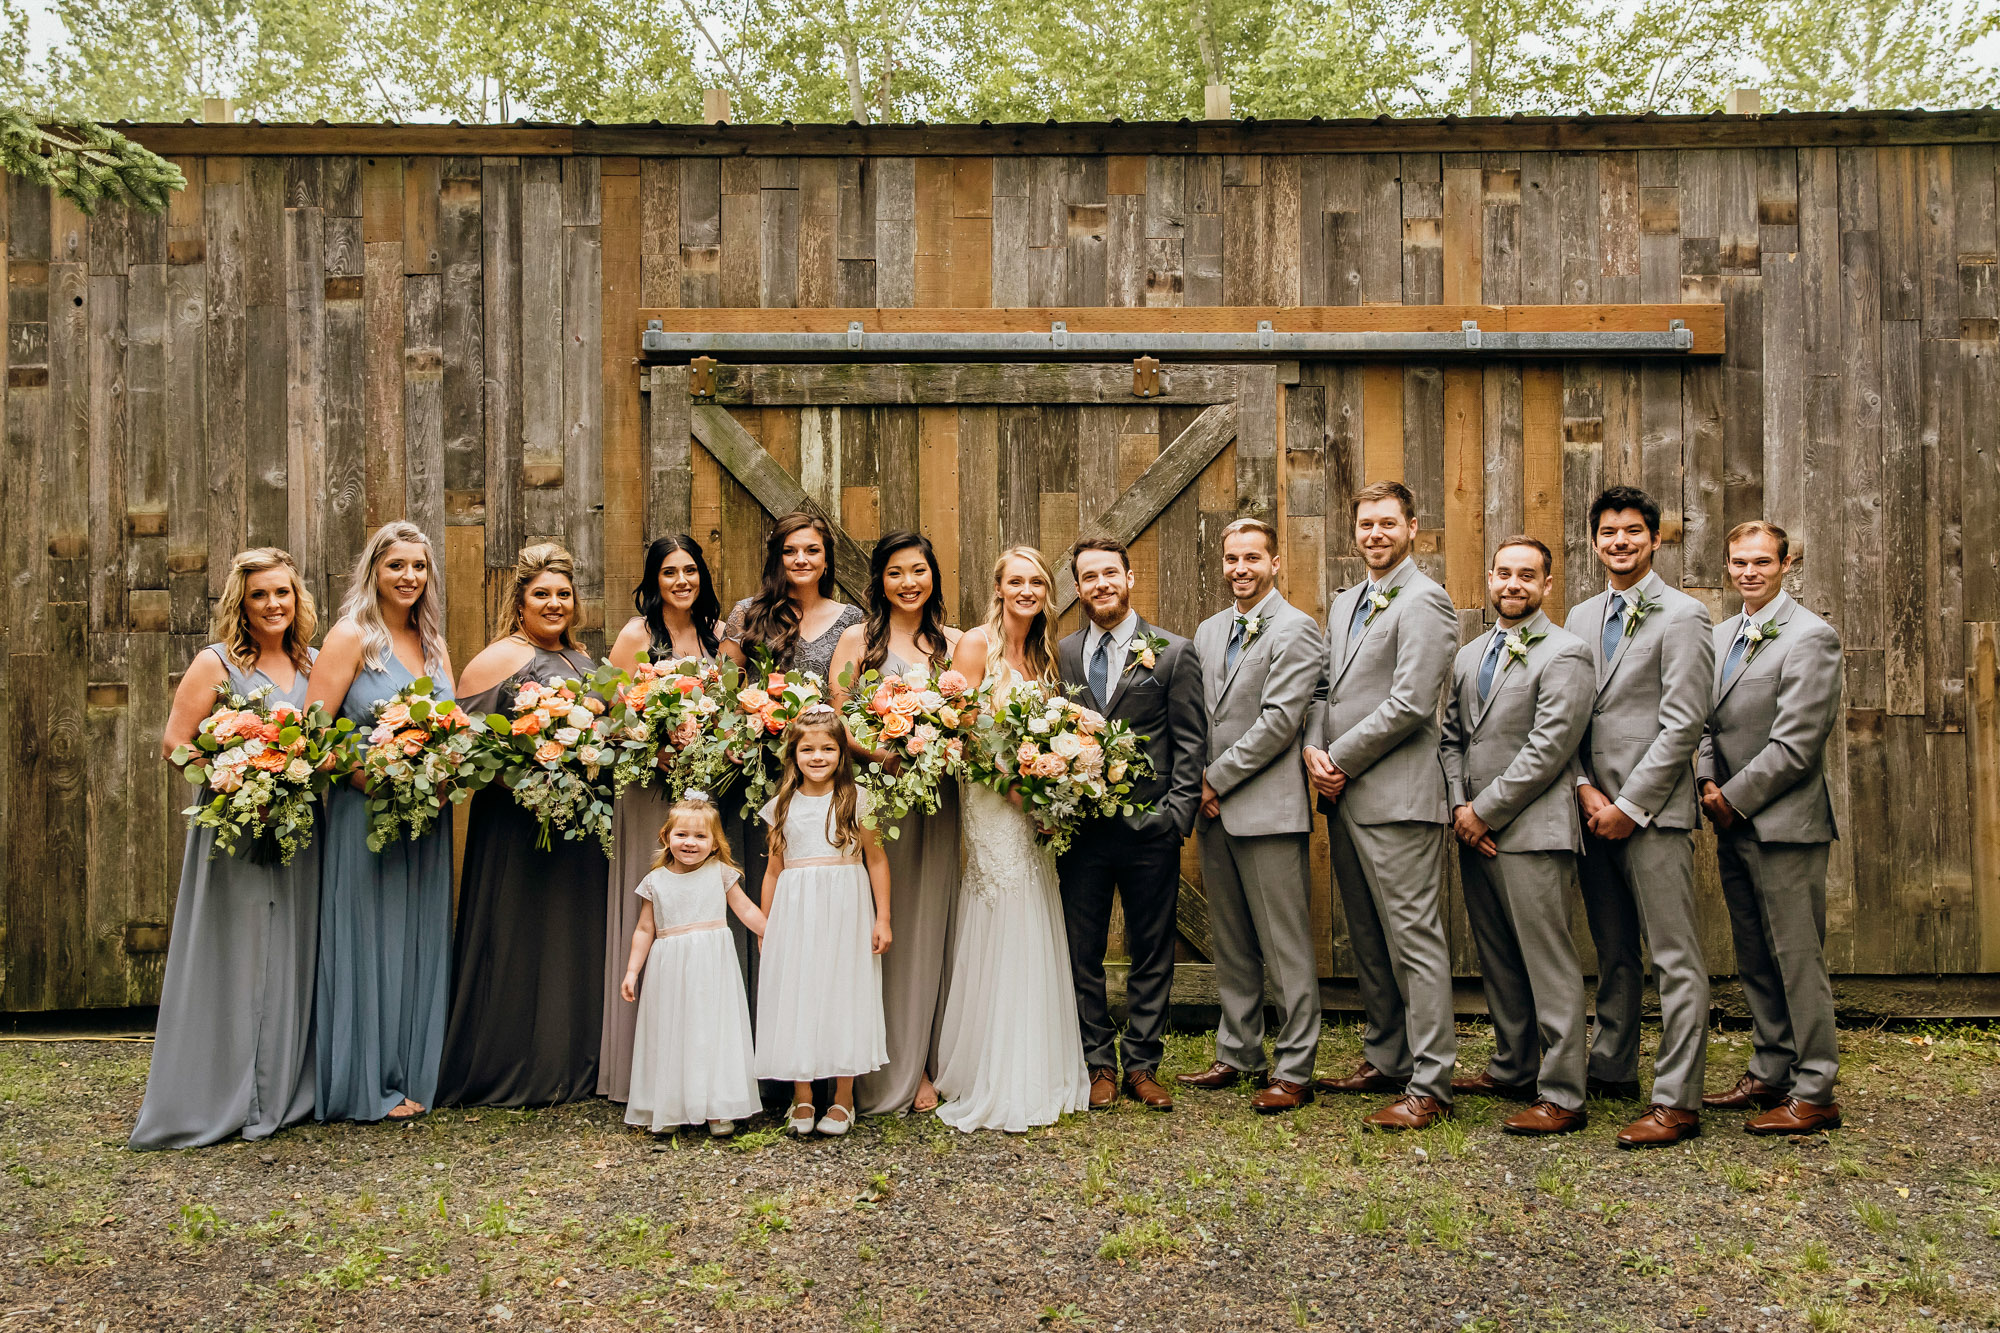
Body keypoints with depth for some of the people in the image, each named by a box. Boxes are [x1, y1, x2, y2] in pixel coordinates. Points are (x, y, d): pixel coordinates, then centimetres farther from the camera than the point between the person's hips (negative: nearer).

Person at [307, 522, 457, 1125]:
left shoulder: (434, 643, 12)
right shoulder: (351, 636, -6)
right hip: (366, 813, -6)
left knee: (419, 939, 11)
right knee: (369, 938, 1)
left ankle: (413, 1074, 22)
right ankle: (368, 1085, 12)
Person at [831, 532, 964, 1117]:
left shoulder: (953, 643, 12)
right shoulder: (858, 639, 3)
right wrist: (887, 755, -18)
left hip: (937, 799, 3)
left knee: (927, 926, 6)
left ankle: (919, 1066, 16)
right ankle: (878, 1072, 9)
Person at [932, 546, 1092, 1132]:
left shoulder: (1043, 652, 13)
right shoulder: (977, 643, -7)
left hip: (1034, 807, 7)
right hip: (991, 803, -7)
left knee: (1035, 942, 11)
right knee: (1000, 940, -4)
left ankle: (1037, 1077, 21)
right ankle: (993, 1085, 6)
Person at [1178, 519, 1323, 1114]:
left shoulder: (1294, 630, -7)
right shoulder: (1209, 631, 16)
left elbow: (1278, 721, -14)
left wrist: (1216, 780, -10)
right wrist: (1202, 789, 3)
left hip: (1268, 810, -7)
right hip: (1216, 811, 7)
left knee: (1286, 948, -1)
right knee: (1231, 946, 14)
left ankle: (1294, 1070, 7)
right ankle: (1238, 1054, 24)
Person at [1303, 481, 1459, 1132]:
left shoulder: (1424, 602, -9)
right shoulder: (1345, 603, 19)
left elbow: (1409, 705, -17)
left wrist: (1341, 761, -11)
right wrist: (1314, 749, -2)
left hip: (1396, 797, -9)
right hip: (1344, 796, 9)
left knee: (1414, 939, -5)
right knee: (1368, 939, 16)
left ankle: (1430, 1084, 1)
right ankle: (1386, 1058, 27)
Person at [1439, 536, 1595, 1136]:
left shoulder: (1565, 654, -7)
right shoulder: (1470, 655, 17)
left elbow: (1547, 749, -14)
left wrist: (1484, 810, -12)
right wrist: (1460, 804, 0)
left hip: (1532, 832, -7)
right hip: (1475, 831, 8)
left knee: (1548, 964, -5)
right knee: (1497, 961, 15)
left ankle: (1561, 1094, 0)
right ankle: (1513, 1069, 28)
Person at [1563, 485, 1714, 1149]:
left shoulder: (1683, 615, -5)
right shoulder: (1580, 617, 15)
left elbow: (1681, 725, -11)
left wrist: (1629, 805, -12)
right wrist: (1586, 789, -2)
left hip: (1652, 811, -6)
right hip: (1594, 808, 6)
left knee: (1675, 959, -4)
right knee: (1613, 952, 16)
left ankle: (1677, 1100, -1)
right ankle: (1612, 1069, 27)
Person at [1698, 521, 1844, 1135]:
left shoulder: (1810, 636, -10)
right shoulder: (1721, 635, 14)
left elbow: (1795, 744, -16)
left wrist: (1734, 798, -12)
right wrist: (1708, 782, -1)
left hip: (1784, 824, -8)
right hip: (1735, 825, 8)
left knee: (1797, 958, -2)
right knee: (1755, 959, 14)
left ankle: (1814, 1092, 7)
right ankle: (1770, 1074, 26)